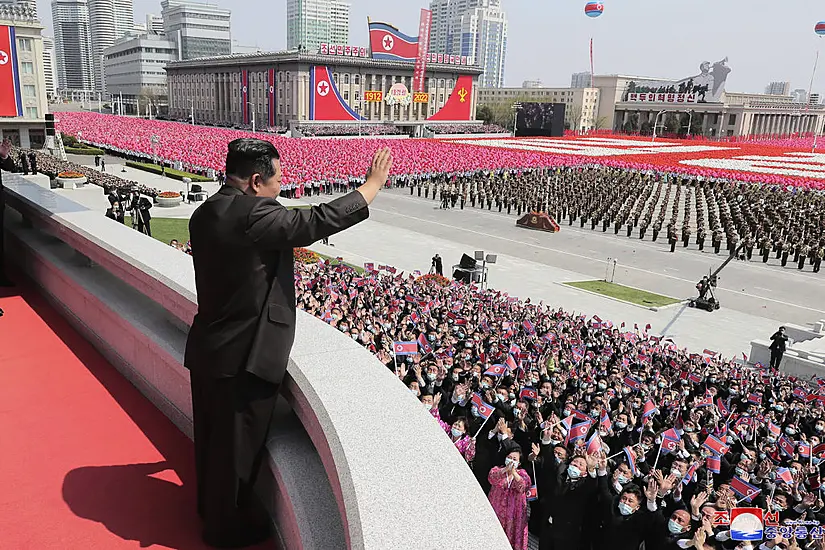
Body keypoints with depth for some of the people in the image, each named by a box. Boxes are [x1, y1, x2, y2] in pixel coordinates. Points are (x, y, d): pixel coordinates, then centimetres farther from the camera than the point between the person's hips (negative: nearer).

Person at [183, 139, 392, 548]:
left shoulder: (206, 212, 5)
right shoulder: (252, 214, -24)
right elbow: (315, 222, -23)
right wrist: (373, 184, -13)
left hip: (208, 348, 9)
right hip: (243, 357, -9)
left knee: (212, 435, 24)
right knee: (237, 444, 9)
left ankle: (209, 506, 46)